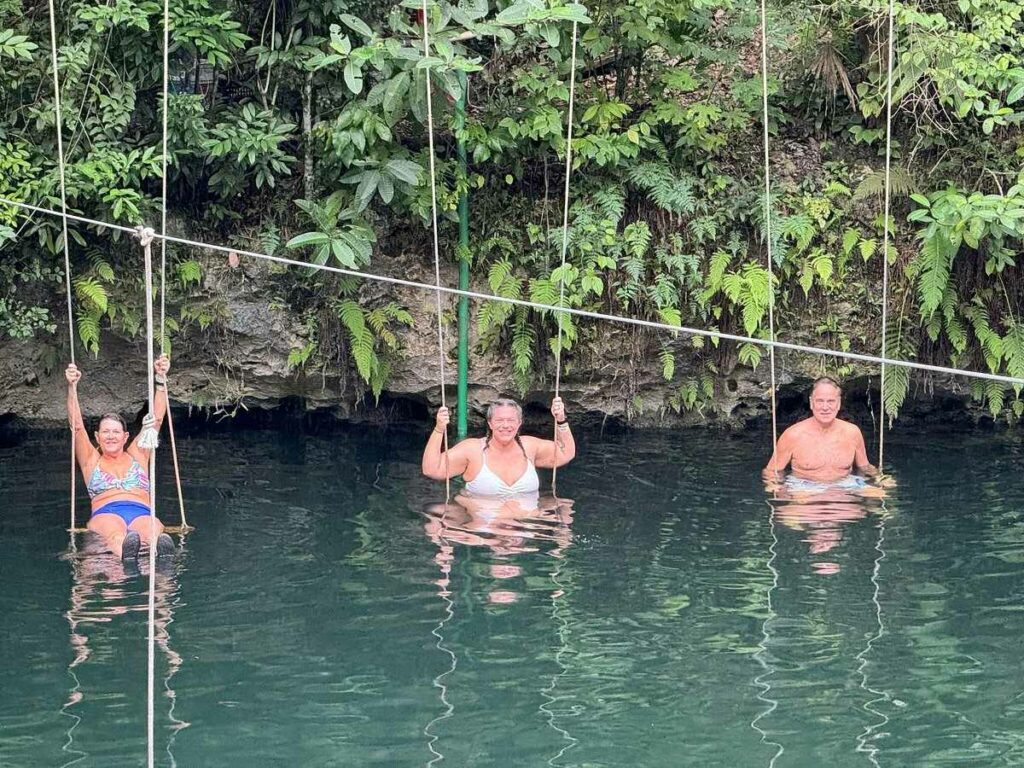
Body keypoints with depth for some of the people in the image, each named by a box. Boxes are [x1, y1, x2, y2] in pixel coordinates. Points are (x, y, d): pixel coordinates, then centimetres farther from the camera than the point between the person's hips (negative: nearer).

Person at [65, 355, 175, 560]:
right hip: (105, 514, -1)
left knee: (151, 531, -39)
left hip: (142, 514, 1)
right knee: (115, 535, -41)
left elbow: (157, 419, 24)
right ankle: (127, 551, -77)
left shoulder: (137, 456, 31)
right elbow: (76, 425, 14)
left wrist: (161, 379, 13)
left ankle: (161, 552, -75)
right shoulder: (91, 461, 27)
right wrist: (72, 387, 1)